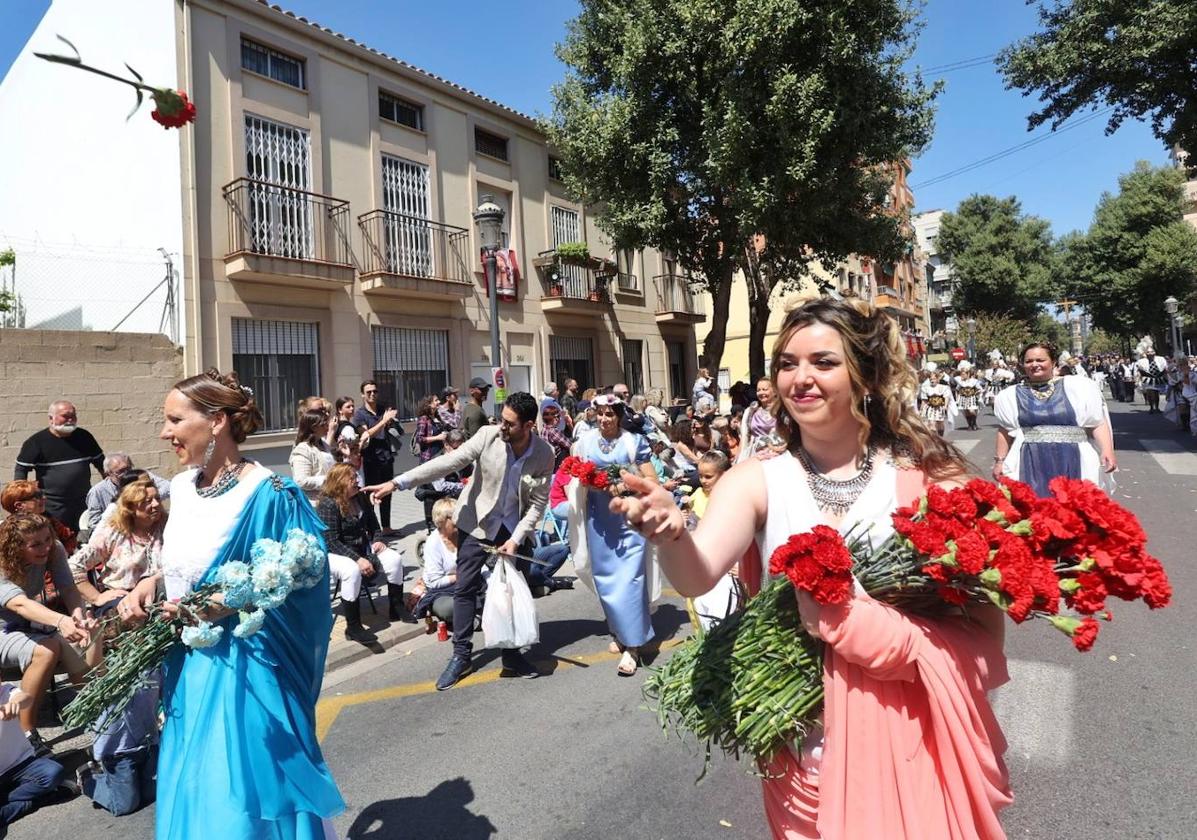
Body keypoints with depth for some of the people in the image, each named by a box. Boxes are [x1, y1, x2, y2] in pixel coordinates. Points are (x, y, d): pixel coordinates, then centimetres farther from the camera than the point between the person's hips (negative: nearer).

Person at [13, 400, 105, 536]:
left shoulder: (84, 436, 7)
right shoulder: (36, 442, -4)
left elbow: (101, 463, 15)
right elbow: (21, 470, -2)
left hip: (85, 505, 3)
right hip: (53, 509, -3)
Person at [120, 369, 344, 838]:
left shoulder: (268, 495, -20)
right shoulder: (183, 487, 4)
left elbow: (299, 584, -17)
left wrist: (227, 604, -24)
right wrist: (151, 584, -1)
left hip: (242, 669, -7)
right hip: (189, 663, 8)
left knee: (243, 796, 6)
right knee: (194, 788, 21)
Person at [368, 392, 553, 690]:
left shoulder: (544, 454, -16)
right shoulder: (488, 435, -19)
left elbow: (538, 503, -11)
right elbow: (449, 462, -22)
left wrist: (516, 539, -20)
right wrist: (399, 482, -28)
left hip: (515, 529, 1)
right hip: (478, 523, 0)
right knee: (465, 588, 1)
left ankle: (511, 652, 24)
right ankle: (461, 655, 16)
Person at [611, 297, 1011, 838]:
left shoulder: (928, 476, -9)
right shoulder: (757, 480, -9)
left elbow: (982, 629, -8)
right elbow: (698, 577, -24)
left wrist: (857, 623, -23)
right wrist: (671, 534, -45)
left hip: (909, 740, -1)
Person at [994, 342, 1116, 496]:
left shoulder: (1076, 387, 2)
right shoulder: (1013, 395, 8)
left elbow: (1098, 423, 0)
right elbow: (1005, 431, 13)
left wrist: (1107, 451, -13)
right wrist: (999, 461, 10)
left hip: (1072, 463, -1)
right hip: (1032, 464, 1)